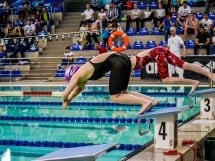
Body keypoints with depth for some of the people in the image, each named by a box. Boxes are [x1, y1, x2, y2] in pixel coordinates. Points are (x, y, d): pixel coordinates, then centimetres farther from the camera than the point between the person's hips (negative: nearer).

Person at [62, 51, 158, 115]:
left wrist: (66, 100, 23)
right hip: (122, 59, 9)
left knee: (115, 97, -4)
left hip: (118, 63, -9)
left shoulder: (77, 75, 4)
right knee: (121, 93, 16)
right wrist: (69, 99, 43)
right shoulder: (85, 72, 28)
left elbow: (65, 94, 3)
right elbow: (79, 88, 47)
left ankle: (146, 102, -20)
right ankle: (151, 100, 3)